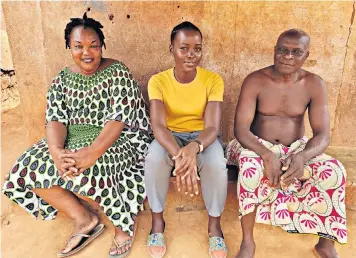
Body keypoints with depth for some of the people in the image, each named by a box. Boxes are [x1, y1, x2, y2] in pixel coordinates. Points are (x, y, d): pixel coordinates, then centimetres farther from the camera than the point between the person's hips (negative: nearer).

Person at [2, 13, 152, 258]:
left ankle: (124, 221, -6)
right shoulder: (62, 79, 6)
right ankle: (84, 219, -2)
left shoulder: (117, 72, -9)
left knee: (90, 169, -35)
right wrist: (56, 151, -28)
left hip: (115, 141, -5)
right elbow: (55, 119, -6)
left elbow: (118, 120, -19)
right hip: (72, 141, 6)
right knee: (27, 168, -13)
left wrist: (92, 152, -36)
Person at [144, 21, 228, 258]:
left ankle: (214, 224, -5)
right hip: (171, 136, 0)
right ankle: (157, 220, -7)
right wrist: (178, 156, -47)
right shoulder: (158, 81, -14)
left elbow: (212, 127, -22)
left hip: (202, 137, 0)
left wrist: (194, 148, -47)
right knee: (154, 158, -33)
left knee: (217, 164, -33)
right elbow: (158, 125, -26)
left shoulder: (213, 80, -14)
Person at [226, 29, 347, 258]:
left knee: (334, 171, -25)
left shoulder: (315, 84, -5)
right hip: (259, 147, -2)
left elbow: (323, 134, -11)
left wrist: (303, 156, -34)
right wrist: (267, 155, -37)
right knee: (250, 167, -37)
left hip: (297, 149, 3)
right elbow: (241, 128, -19)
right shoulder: (255, 81, -11)